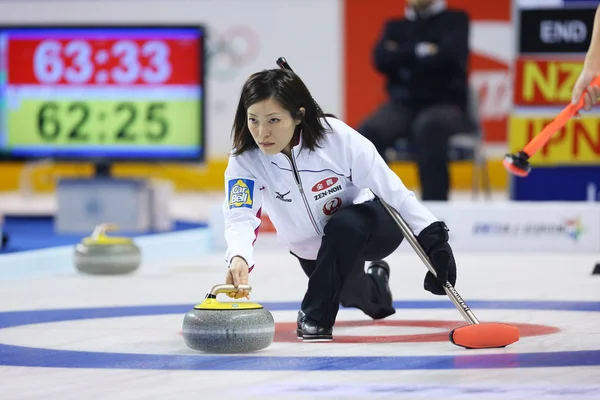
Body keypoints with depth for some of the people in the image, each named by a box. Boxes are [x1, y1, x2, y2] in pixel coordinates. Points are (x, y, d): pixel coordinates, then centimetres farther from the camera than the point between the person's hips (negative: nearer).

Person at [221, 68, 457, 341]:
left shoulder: (338, 138, -32)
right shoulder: (245, 160, -25)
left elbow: (392, 190, -24)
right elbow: (240, 218, -39)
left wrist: (433, 238, -27)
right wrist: (238, 258, -62)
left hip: (367, 227, -4)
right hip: (312, 249, 4)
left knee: (343, 225, -34)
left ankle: (316, 314, -16)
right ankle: (374, 284, 44)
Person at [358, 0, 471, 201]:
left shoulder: (456, 20, 7)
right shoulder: (395, 27, 18)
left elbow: (449, 56, -12)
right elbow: (381, 59, 0)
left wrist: (402, 57, -3)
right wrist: (421, 51, -7)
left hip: (446, 105, -3)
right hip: (403, 105, 3)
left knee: (428, 126, -39)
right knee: (368, 132, -29)